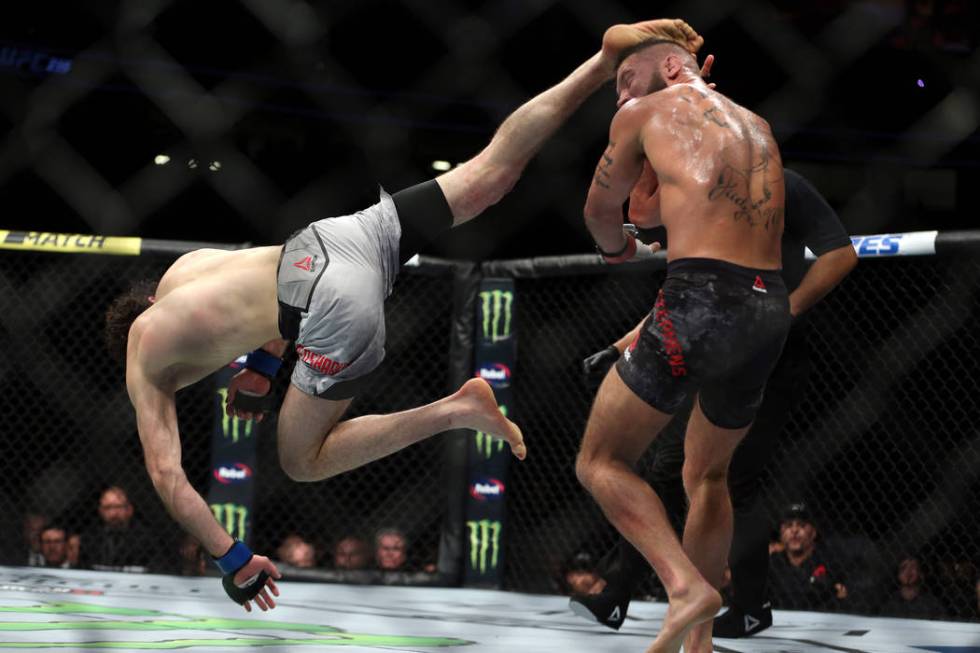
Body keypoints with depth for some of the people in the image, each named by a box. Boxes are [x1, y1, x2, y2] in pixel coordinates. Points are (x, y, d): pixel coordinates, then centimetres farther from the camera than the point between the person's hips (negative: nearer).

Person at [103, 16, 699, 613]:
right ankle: (608, 59, 8)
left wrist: (233, 561, 8)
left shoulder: (146, 370, 14)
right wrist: (260, 367, 46)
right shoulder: (182, 269, 30)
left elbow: (168, 478, 6)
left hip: (339, 307, -7)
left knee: (303, 462, 6)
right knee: (491, 171, 11)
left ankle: (456, 412, -9)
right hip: (338, 234, 7)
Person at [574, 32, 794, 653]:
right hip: (771, 308, 6)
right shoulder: (757, 127, 25)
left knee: (601, 462, 3)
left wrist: (615, 248, 45)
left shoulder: (646, 114, 10)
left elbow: (601, 209, 24)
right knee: (708, 474, 24)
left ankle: (686, 585, -19)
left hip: (702, 299, -6)